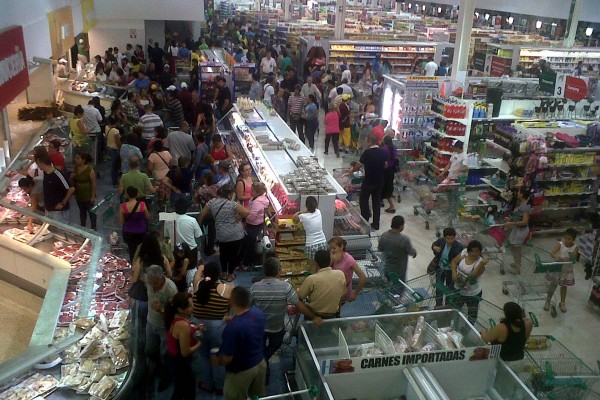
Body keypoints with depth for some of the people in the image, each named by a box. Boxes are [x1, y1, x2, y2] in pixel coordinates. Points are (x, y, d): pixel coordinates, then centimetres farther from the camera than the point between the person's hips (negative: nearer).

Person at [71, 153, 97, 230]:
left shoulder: (90, 170, -21)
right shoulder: (75, 168, -2)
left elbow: (93, 183, -16)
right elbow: (73, 181, 12)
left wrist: (93, 196, -15)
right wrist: (72, 177, -11)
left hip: (88, 196, -6)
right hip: (78, 195, 6)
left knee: (91, 212, 9)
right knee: (82, 211, 21)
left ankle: (93, 228, 22)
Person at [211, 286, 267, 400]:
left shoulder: (232, 327, -35)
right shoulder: (258, 312, -14)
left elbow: (227, 359, -26)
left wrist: (216, 360, -6)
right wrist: (233, 320, 13)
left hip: (241, 372, -6)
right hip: (260, 363, 6)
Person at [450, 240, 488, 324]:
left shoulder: (480, 262, -25)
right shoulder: (464, 253, -12)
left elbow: (473, 276, -38)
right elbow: (453, 262, 1)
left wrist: (481, 264, -49)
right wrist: (454, 272, -16)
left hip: (473, 294, -5)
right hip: (458, 290, 5)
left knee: (472, 315, 12)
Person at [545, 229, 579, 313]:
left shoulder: (575, 247, -10)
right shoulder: (559, 244, -15)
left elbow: (574, 258, -22)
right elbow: (552, 253, -29)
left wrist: (568, 259, -44)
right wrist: (556, 257, -51)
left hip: (567, 269, 2)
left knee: (564, 286, 17)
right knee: (553, 284, 7)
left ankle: (562, 303, 36)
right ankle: (548, 300, 29)